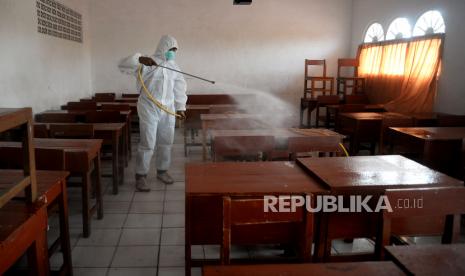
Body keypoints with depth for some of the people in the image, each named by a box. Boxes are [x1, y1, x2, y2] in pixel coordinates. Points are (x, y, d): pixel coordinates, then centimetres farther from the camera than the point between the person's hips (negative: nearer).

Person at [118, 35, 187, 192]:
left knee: (166, 142, 12)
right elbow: (123, 65, -18)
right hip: (149, 109, -6)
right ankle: (140, 176, 8)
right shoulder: (146, 63, -7)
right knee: (147, 144, -5)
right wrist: (140, 59, -33)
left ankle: (162, 171, 30)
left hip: (168, 110, 6)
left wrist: (181, 107, 18)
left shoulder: (173, 66, 11)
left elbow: (179, 87, 19)